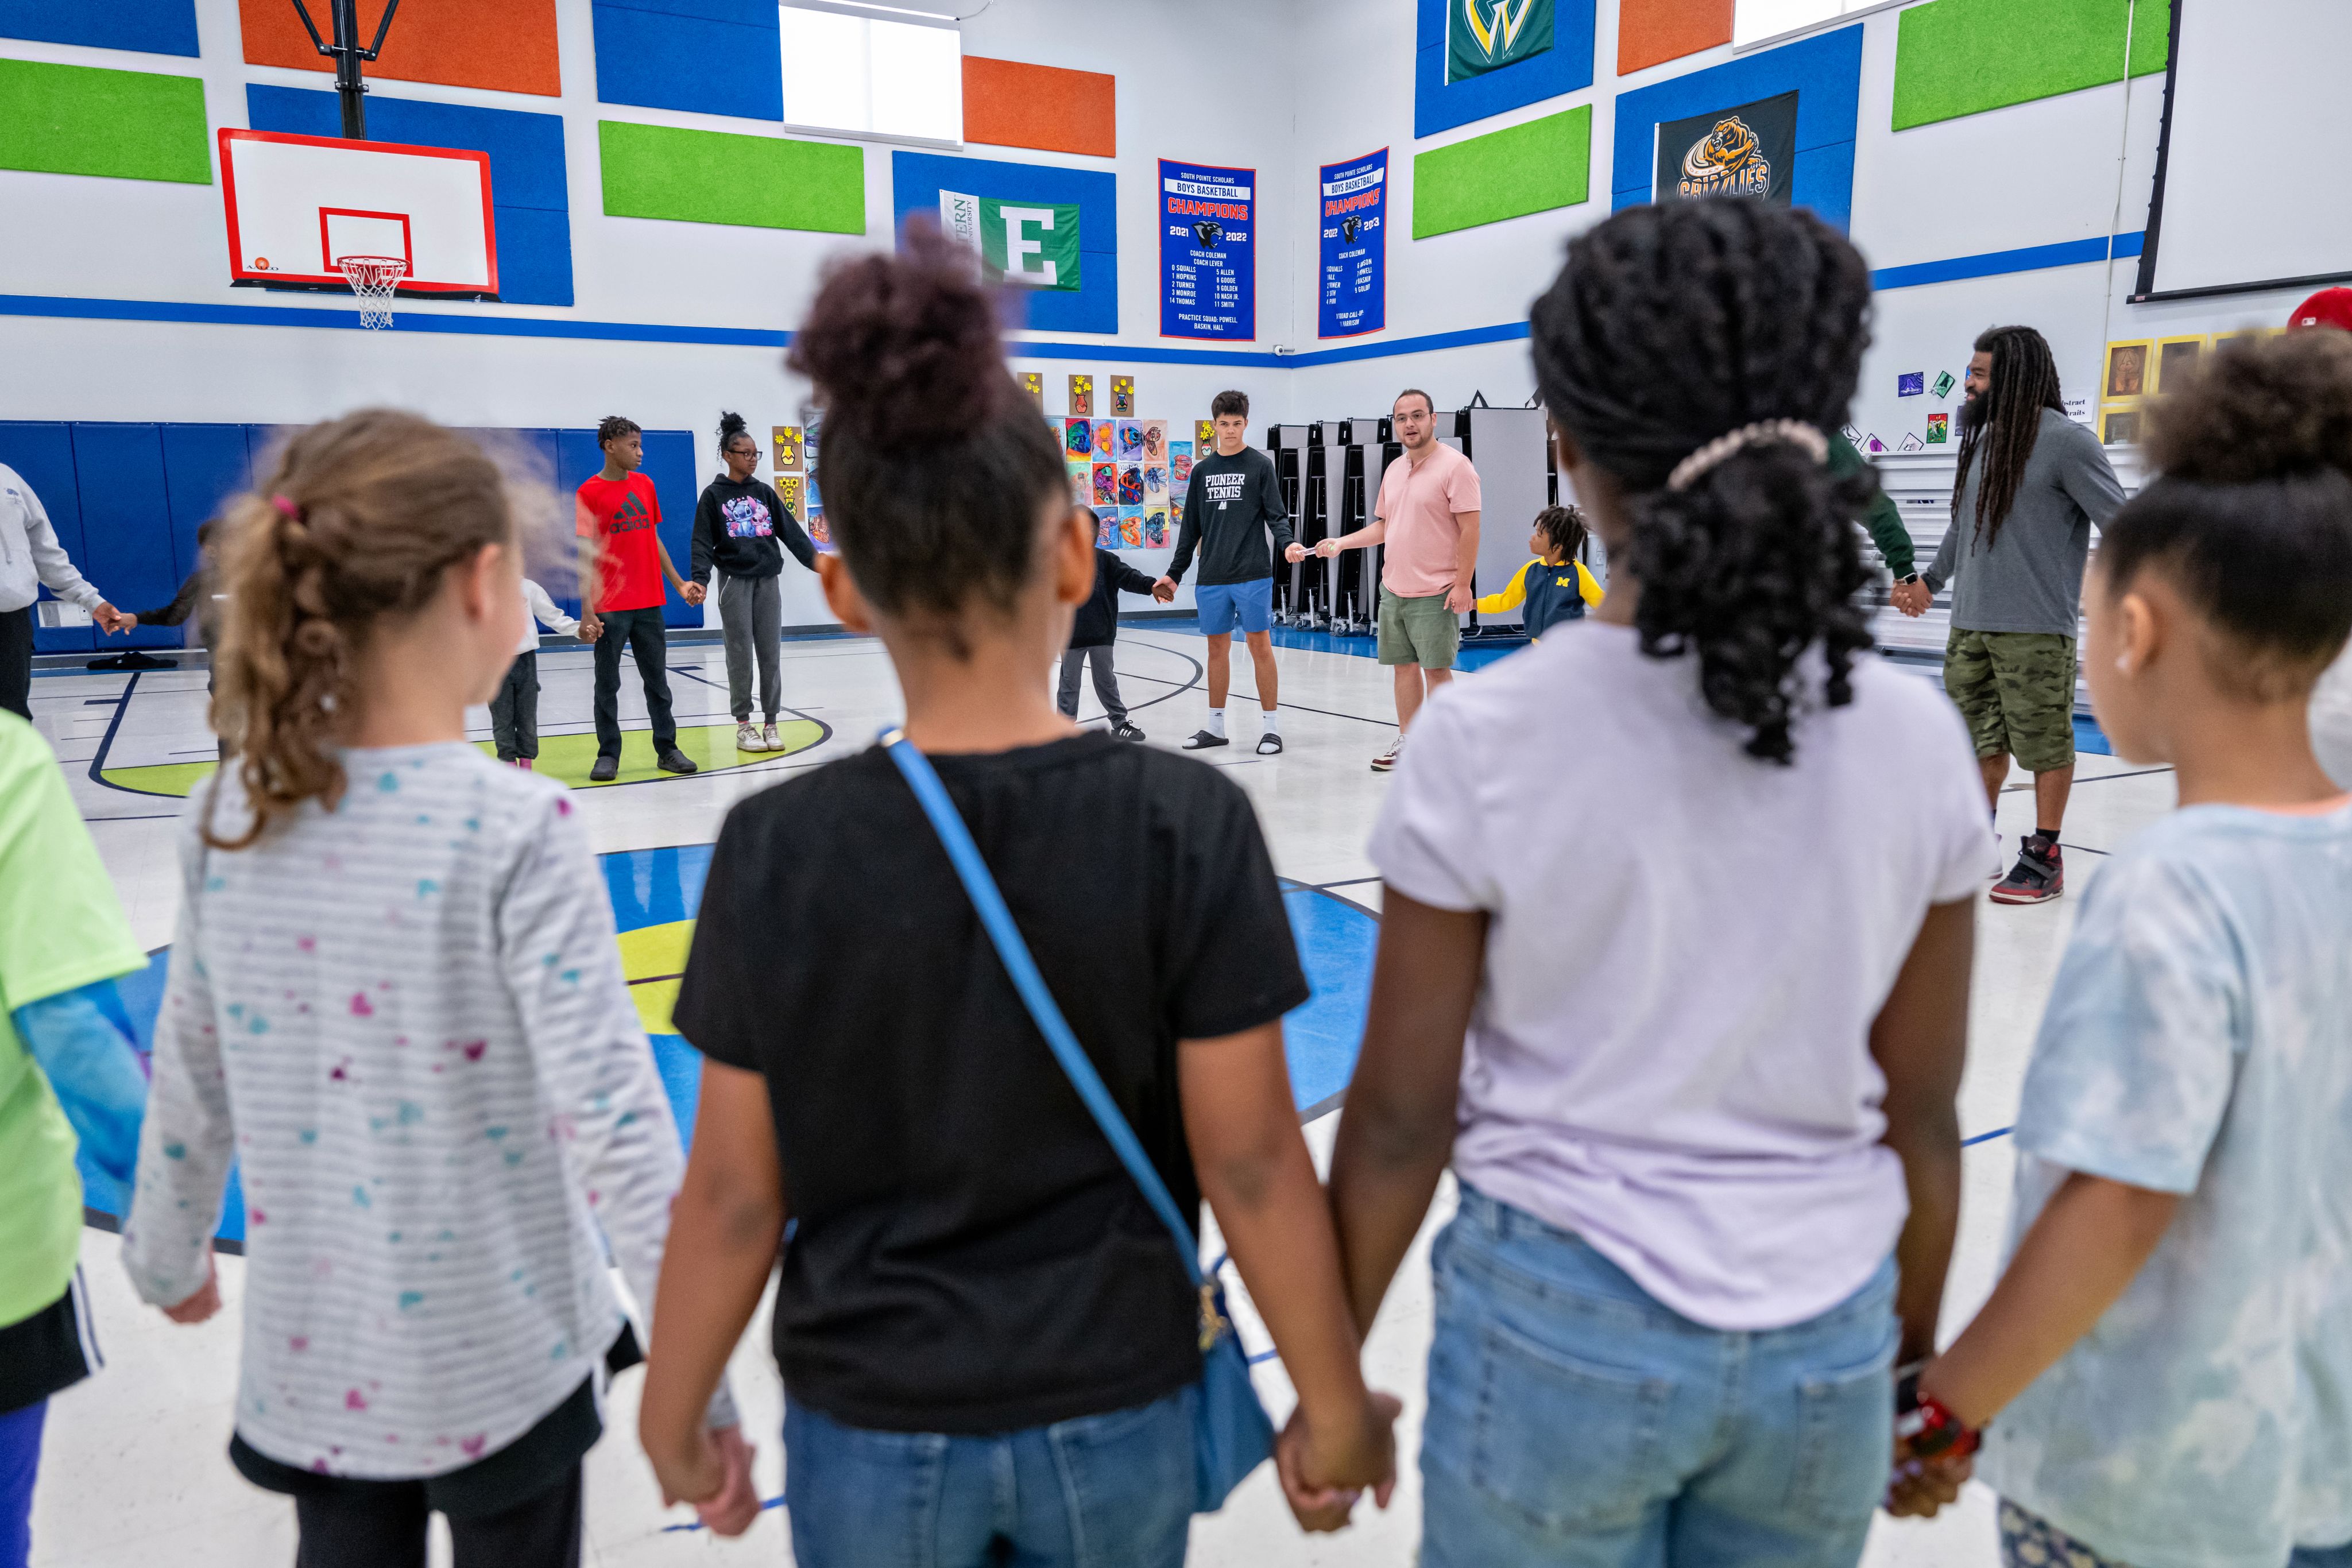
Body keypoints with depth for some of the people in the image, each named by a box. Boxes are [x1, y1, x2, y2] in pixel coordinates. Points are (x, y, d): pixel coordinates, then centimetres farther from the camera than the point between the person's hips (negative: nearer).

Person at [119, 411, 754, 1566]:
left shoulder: (229, 820, -7)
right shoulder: (515, 830, -23)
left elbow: (189, 1086, 4)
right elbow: (611, 1118, -24)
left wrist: (166, 1257, 21)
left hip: (312, 1362, 4)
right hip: (496, 1361, -4)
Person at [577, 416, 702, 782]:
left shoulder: (645, 484, 10)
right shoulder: (589, 492, -6)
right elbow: (585, 555, -9)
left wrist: (678, 584, 12)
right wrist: (587, 611, -14)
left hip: (649, 604, 5)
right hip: (610, 608, -5)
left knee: (658, 681, 10)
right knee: (607, 685, 4)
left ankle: (667, 750, 17)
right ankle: (608, 756, 11)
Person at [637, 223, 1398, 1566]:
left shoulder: (778, 850, -17)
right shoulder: (1189, 824, -19)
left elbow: (737, 1194, -10)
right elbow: (1252, 1163, -14)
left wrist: (674, 1415, 7)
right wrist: (1334, 1401, 1)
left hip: (873, 1432, 0)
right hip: (1115, 1417, 0)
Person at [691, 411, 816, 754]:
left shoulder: (764, 493, 10)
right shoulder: (714, 495, 0)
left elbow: (792, 532, 7)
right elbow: (703, 542, -5)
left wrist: (817, 562, -2)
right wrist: (700, 579, -18)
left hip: (768, 581, 3)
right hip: (735, 581, -3)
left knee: (771, 655, 3)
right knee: (740, 655, 0)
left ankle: (770, 724, 10)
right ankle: (744, 726, 8)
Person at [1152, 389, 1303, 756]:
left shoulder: (1260, 465, 2)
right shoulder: (1202, 469, 13)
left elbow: (1276, 516, -3)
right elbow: (1191, 528, 16)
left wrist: (1287, 544, -23)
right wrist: (1174, 574, 14)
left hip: (1253, 574, -4)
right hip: (1212, 577, 4)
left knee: (1260, 643, -4)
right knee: (1218, 646, 9)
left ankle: (1271, 726, 3)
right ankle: (1215, 726, 18)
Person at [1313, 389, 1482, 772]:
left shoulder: (1454, 465, -9)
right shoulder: (1394, 471, 13)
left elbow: (1470, 528, -13)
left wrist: (1462, 583, -18)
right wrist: (1341, 542, 11)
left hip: (1435, 595, -7)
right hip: (1393, 591, 7)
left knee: (1436, 669, -2)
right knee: (1404, 667, 11)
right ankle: (1406, 743, 20)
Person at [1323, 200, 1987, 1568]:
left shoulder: (1488, 736, -18)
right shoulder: (1917, 738, -8)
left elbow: (1403, 1118, -12)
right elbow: (1924, 1119, 0)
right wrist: (1914, 1363, 16)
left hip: (1561, 1328, -2)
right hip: (1827, 1347, 3)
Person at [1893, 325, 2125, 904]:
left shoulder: (2067, 441, -9)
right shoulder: (1983, 439, 12)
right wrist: (1930, 581, 28)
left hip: (2035, 631, -6)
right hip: (1970, 624, 7)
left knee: (2044, 744, 1)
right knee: (1981, 739, 14)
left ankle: (2044, 858, 12)